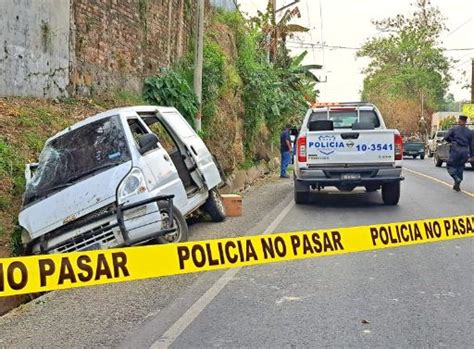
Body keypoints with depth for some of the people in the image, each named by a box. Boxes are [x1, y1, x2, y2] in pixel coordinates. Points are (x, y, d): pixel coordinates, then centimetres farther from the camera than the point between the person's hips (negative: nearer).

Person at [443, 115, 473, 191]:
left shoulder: (454, 129, 1)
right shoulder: (469, 132, 11)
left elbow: (446, 137, -4)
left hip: (455, 150, -4)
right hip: (465, 152, 4)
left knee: (451, 166, 6)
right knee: (460, 167, 16)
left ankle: (457, 179, -20)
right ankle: (457, 185, 11)